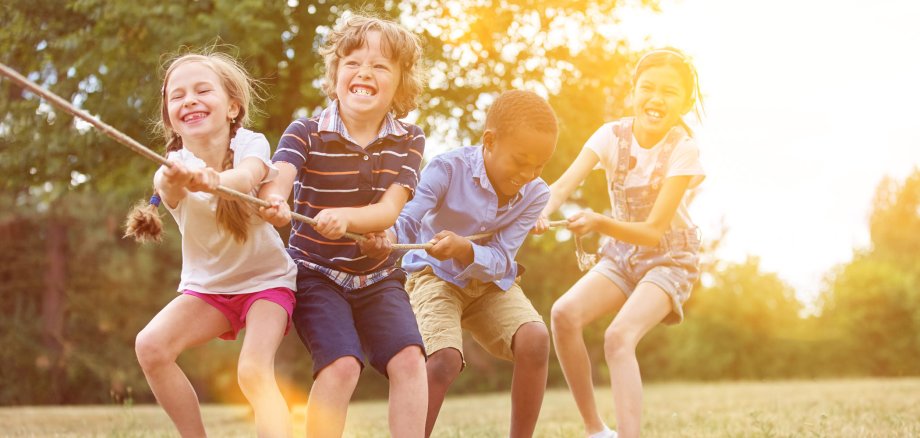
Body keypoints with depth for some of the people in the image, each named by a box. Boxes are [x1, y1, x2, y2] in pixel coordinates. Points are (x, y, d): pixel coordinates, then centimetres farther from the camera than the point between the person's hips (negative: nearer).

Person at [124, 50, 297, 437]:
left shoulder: (251, 145, -17)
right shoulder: (176, 166, -16)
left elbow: (246, 178, -41)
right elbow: (167, 190, -42)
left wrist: (212, 181, -65)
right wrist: (172, 181, -67)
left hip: (266, 279, -2)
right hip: (206, 286, 3)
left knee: (254, 371, -27)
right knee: (151, 346, -21)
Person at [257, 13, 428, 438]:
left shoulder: (408, 141, -3)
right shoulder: (307, 132, -10)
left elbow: (388, 211, -14)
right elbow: (276, 181, -28)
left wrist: (344, 217, -36)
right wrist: (273, 204, -54)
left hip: (379, 277, 3)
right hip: (316, 272, -2)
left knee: (408, 357, -18)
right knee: (341, 364, -23)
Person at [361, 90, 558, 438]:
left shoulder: (535, 194, -12)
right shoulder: (449, 169, -20)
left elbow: (499, 262, -17)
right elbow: (408, 222, -24)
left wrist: (464, 250, -40)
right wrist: (386, 237, -49)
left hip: (492, 281, 3)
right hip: (437, 277, -3)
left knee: (535, 339, -24)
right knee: (445, 360, -28)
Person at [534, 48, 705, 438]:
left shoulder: (683, 149, -20)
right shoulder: (612, 135, -10)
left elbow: (654, 231, -25)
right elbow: (563, 185, -23)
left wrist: (598, 223, -42)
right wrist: (542, 212, -46)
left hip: (669, 258, -4)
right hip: (622, 255, 4)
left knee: (619, 336, -29)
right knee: (564, 313, -21)